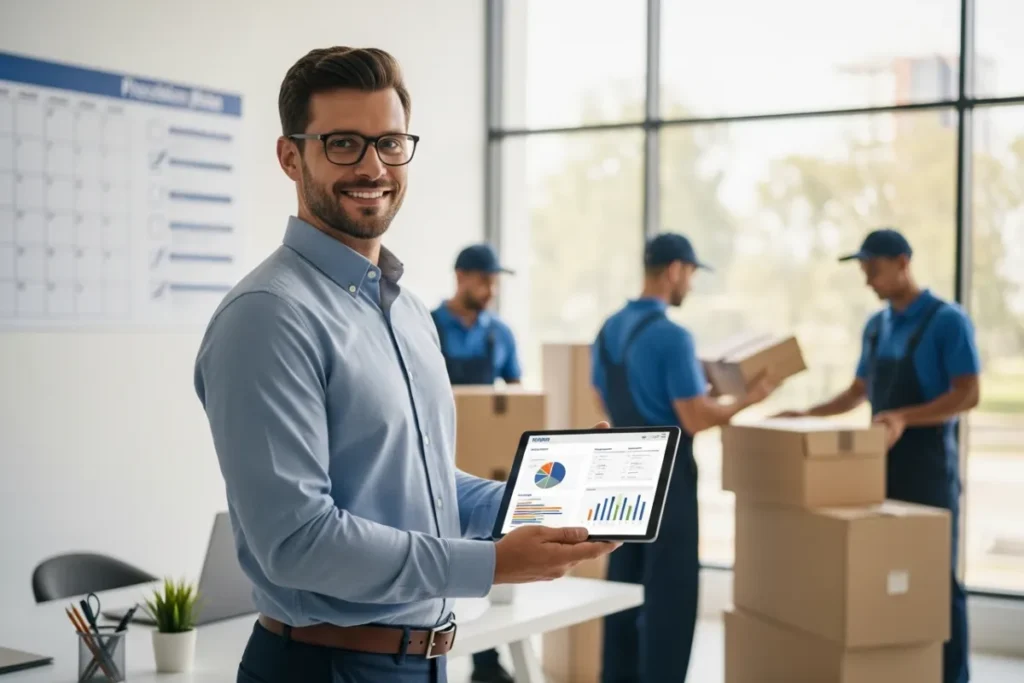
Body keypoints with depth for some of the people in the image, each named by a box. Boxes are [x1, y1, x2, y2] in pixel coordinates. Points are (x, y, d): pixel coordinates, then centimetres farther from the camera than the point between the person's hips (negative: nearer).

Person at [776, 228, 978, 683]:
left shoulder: (947, 321, -10)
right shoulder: (875, 326, 12)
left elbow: (967, 395, -15)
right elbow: (857, 393, 21)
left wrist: (905, 417, -28)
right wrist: (807, 416, 8)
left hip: (927, 467, -7)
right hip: (880, 464, 7)